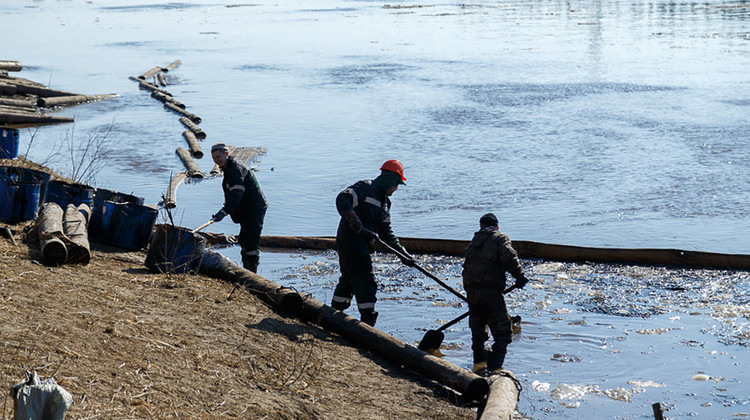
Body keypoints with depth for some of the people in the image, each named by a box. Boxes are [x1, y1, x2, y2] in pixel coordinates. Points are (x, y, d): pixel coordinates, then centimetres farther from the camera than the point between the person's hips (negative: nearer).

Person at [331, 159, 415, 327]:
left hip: (362, 245, 10)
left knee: (349, 280, 22)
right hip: (351, 242, -10)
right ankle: (367, 322, -12)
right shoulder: (366, 188, -10)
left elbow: (386, 232, 17)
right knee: (366, 283, -12)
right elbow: (342, 199, -25)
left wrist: (402, 253, 8)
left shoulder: (385, 201, 18)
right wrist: (353, 219, -40)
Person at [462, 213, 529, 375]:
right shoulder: (500, 239, 2)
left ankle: (479, 363, 30)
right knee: (502, 332, -3)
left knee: (477, 328, 24)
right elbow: (509, 258, -16)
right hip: (490, 291, -6)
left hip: (471, 290, 6)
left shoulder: (474, 242, 21)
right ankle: (494, 367, -15)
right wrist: (519, 276, -6)